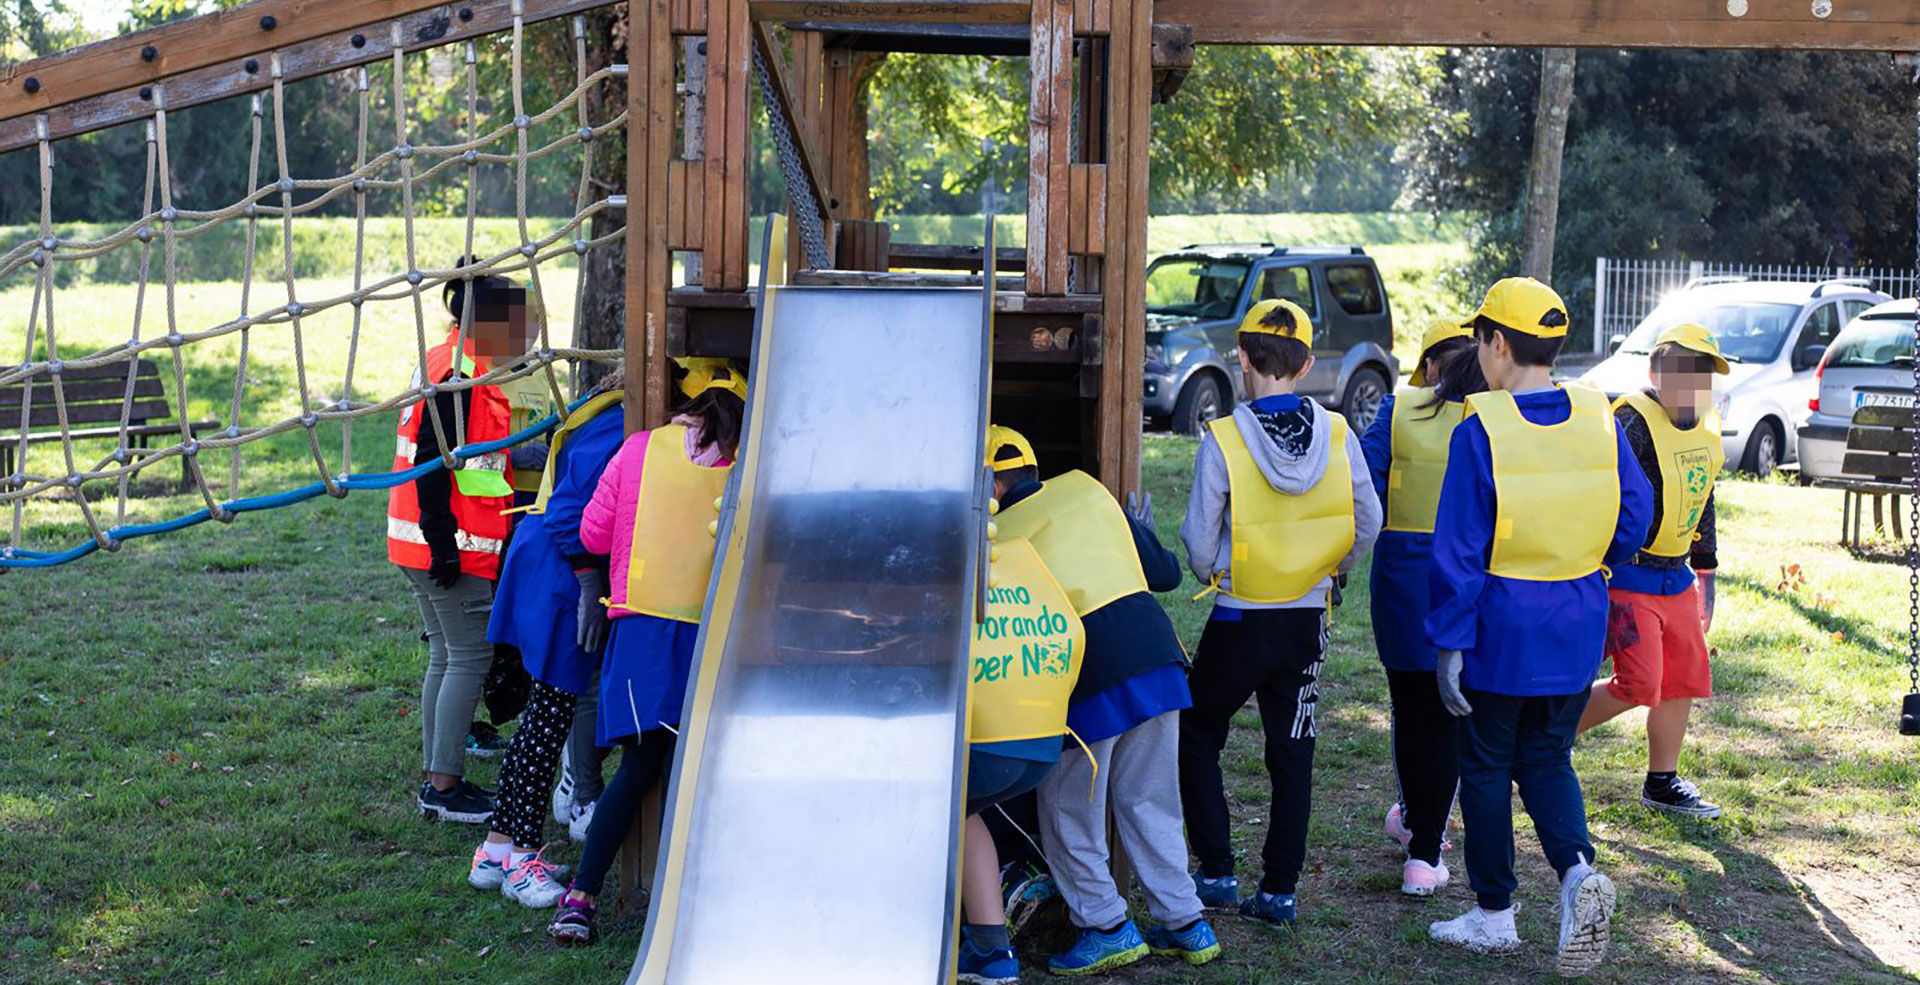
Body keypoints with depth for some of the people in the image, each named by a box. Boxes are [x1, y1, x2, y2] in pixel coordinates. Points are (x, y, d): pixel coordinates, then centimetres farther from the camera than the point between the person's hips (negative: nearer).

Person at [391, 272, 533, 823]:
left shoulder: (451, 363, 16)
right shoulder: (459, 371, -16)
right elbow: (433, 458, -22)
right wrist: (443, 542, -22)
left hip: (437, 543, 11)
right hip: (451, 548, -11)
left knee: (448, 657, 14)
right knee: (469, 658, -5)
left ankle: (438, 780, 20)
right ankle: (444, 787, -1)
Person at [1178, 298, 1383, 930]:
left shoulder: (1222, 440, -15)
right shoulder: (1337, 435, -5)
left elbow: (1199, 549, -11)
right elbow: (1367, 527, 1)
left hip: (1239, 620, -3)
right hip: (1307, 621, 4)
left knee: (1197, 735, 15)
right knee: (1292, 754, 12)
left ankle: (1217, 873, 13)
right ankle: (1280, 891, 14)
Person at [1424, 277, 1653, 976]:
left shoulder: (1480, 430, -15)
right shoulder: (1598, 418, -2)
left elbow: (1457, 552, -14)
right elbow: (1634, 519, 4)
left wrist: (1449, 643, -9)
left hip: (1501, 628, -4)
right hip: (1578, 628, 4)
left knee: (1487, 766, 11)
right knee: (1547, 761, 17)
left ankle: (1493, 915, 19)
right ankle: (1578, 871, -7)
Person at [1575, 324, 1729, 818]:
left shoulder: (1706, 429, 10)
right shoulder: (1632, 424, -17)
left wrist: (1705, 575, 23)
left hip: (1676, 577, 8)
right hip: (1626, 575, -8)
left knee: (1683, 681, 10)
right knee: (1639, 684, -11)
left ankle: (1663, 783, 24)